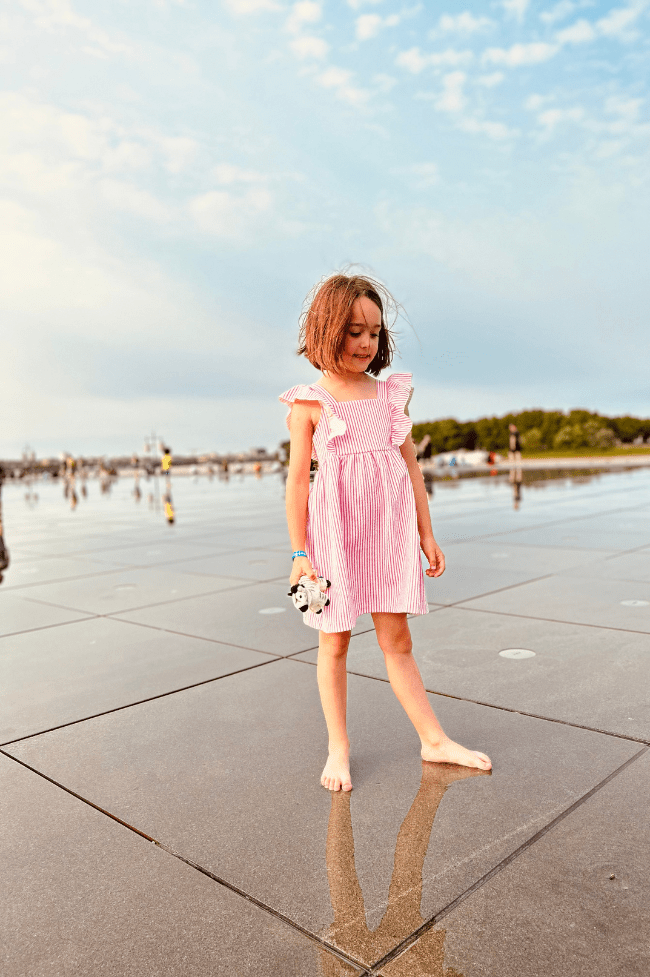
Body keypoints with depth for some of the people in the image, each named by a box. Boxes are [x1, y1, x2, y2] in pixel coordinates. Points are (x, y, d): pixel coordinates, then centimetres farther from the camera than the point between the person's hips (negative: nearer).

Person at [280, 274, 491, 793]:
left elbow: (411, 466, 11)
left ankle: (435, 740, 22)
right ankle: (338, 748, 23)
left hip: (389, 528, 3)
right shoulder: (310, 403, -3)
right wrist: (299, 554, -7)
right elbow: (298, 481, -4)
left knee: (397, 639, 10)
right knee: (335, 642, 8)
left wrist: (426, 534, 11)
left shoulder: (391, 394, 8)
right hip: (334, 530, -3)